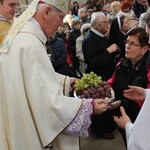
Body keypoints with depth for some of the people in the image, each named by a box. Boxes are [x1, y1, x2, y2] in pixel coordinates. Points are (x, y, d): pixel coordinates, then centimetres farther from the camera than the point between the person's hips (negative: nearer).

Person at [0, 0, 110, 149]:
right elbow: (48, 101, -29)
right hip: (30, 132, -10)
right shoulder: (30, 44, -28)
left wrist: (68, 81, 12)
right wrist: (89, 105, -21)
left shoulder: (19, 35, 3)